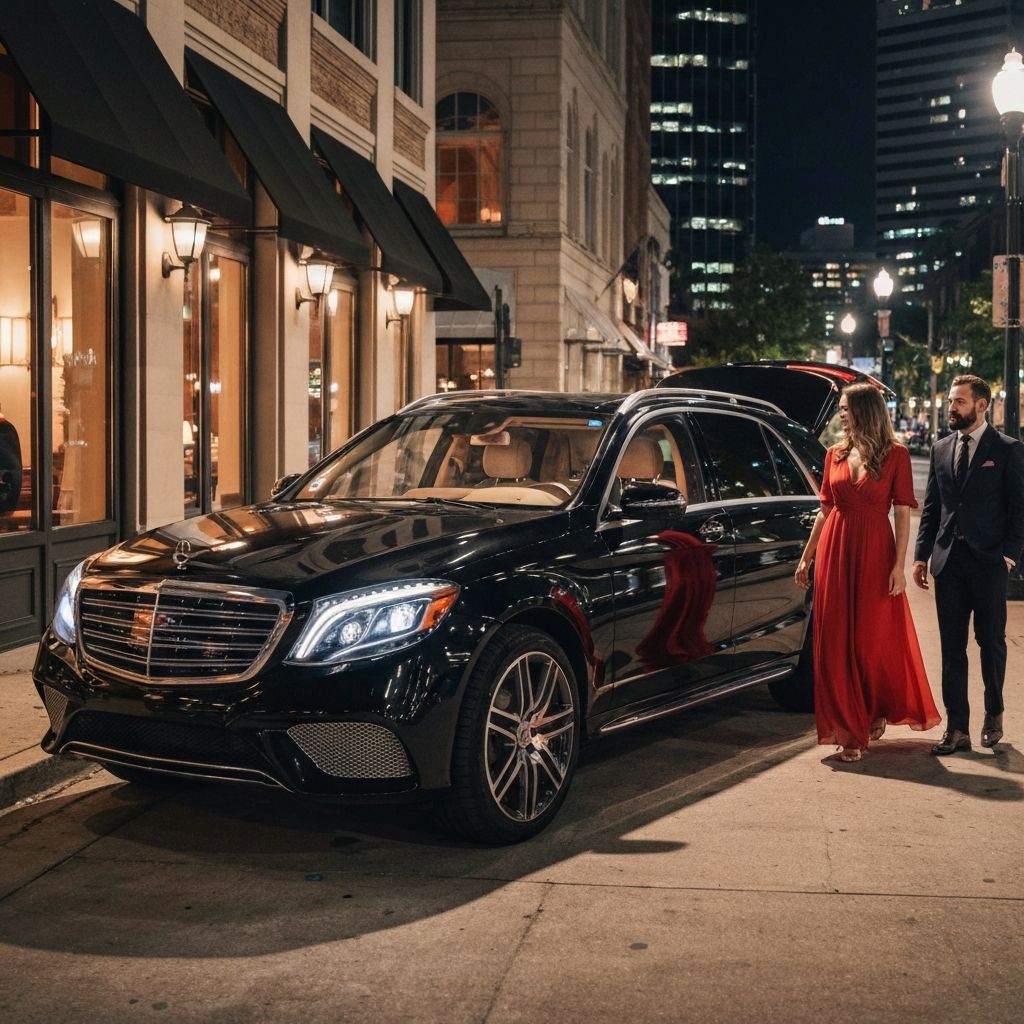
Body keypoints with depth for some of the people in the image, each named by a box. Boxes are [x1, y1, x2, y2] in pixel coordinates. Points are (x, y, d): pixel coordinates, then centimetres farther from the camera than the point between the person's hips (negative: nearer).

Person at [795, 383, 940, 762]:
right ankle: (848, 729, 12)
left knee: (875, 637, 3)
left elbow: (903, 514, -5)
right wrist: (806, 557, 12)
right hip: (835, 551, 4)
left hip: (875, 552, -4)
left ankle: (877, 712, 28)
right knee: (836, 642, 3)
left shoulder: (895, 455, -3)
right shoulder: (835, 454, 9)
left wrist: (899, 565, -12)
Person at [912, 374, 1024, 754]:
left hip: (988, 562, -4)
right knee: (952, 648, 3)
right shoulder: (941, 449, 11)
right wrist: (921, 555, 7)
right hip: (948, 561, 4)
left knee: (991, 642, 8)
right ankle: (957, 729, 6)